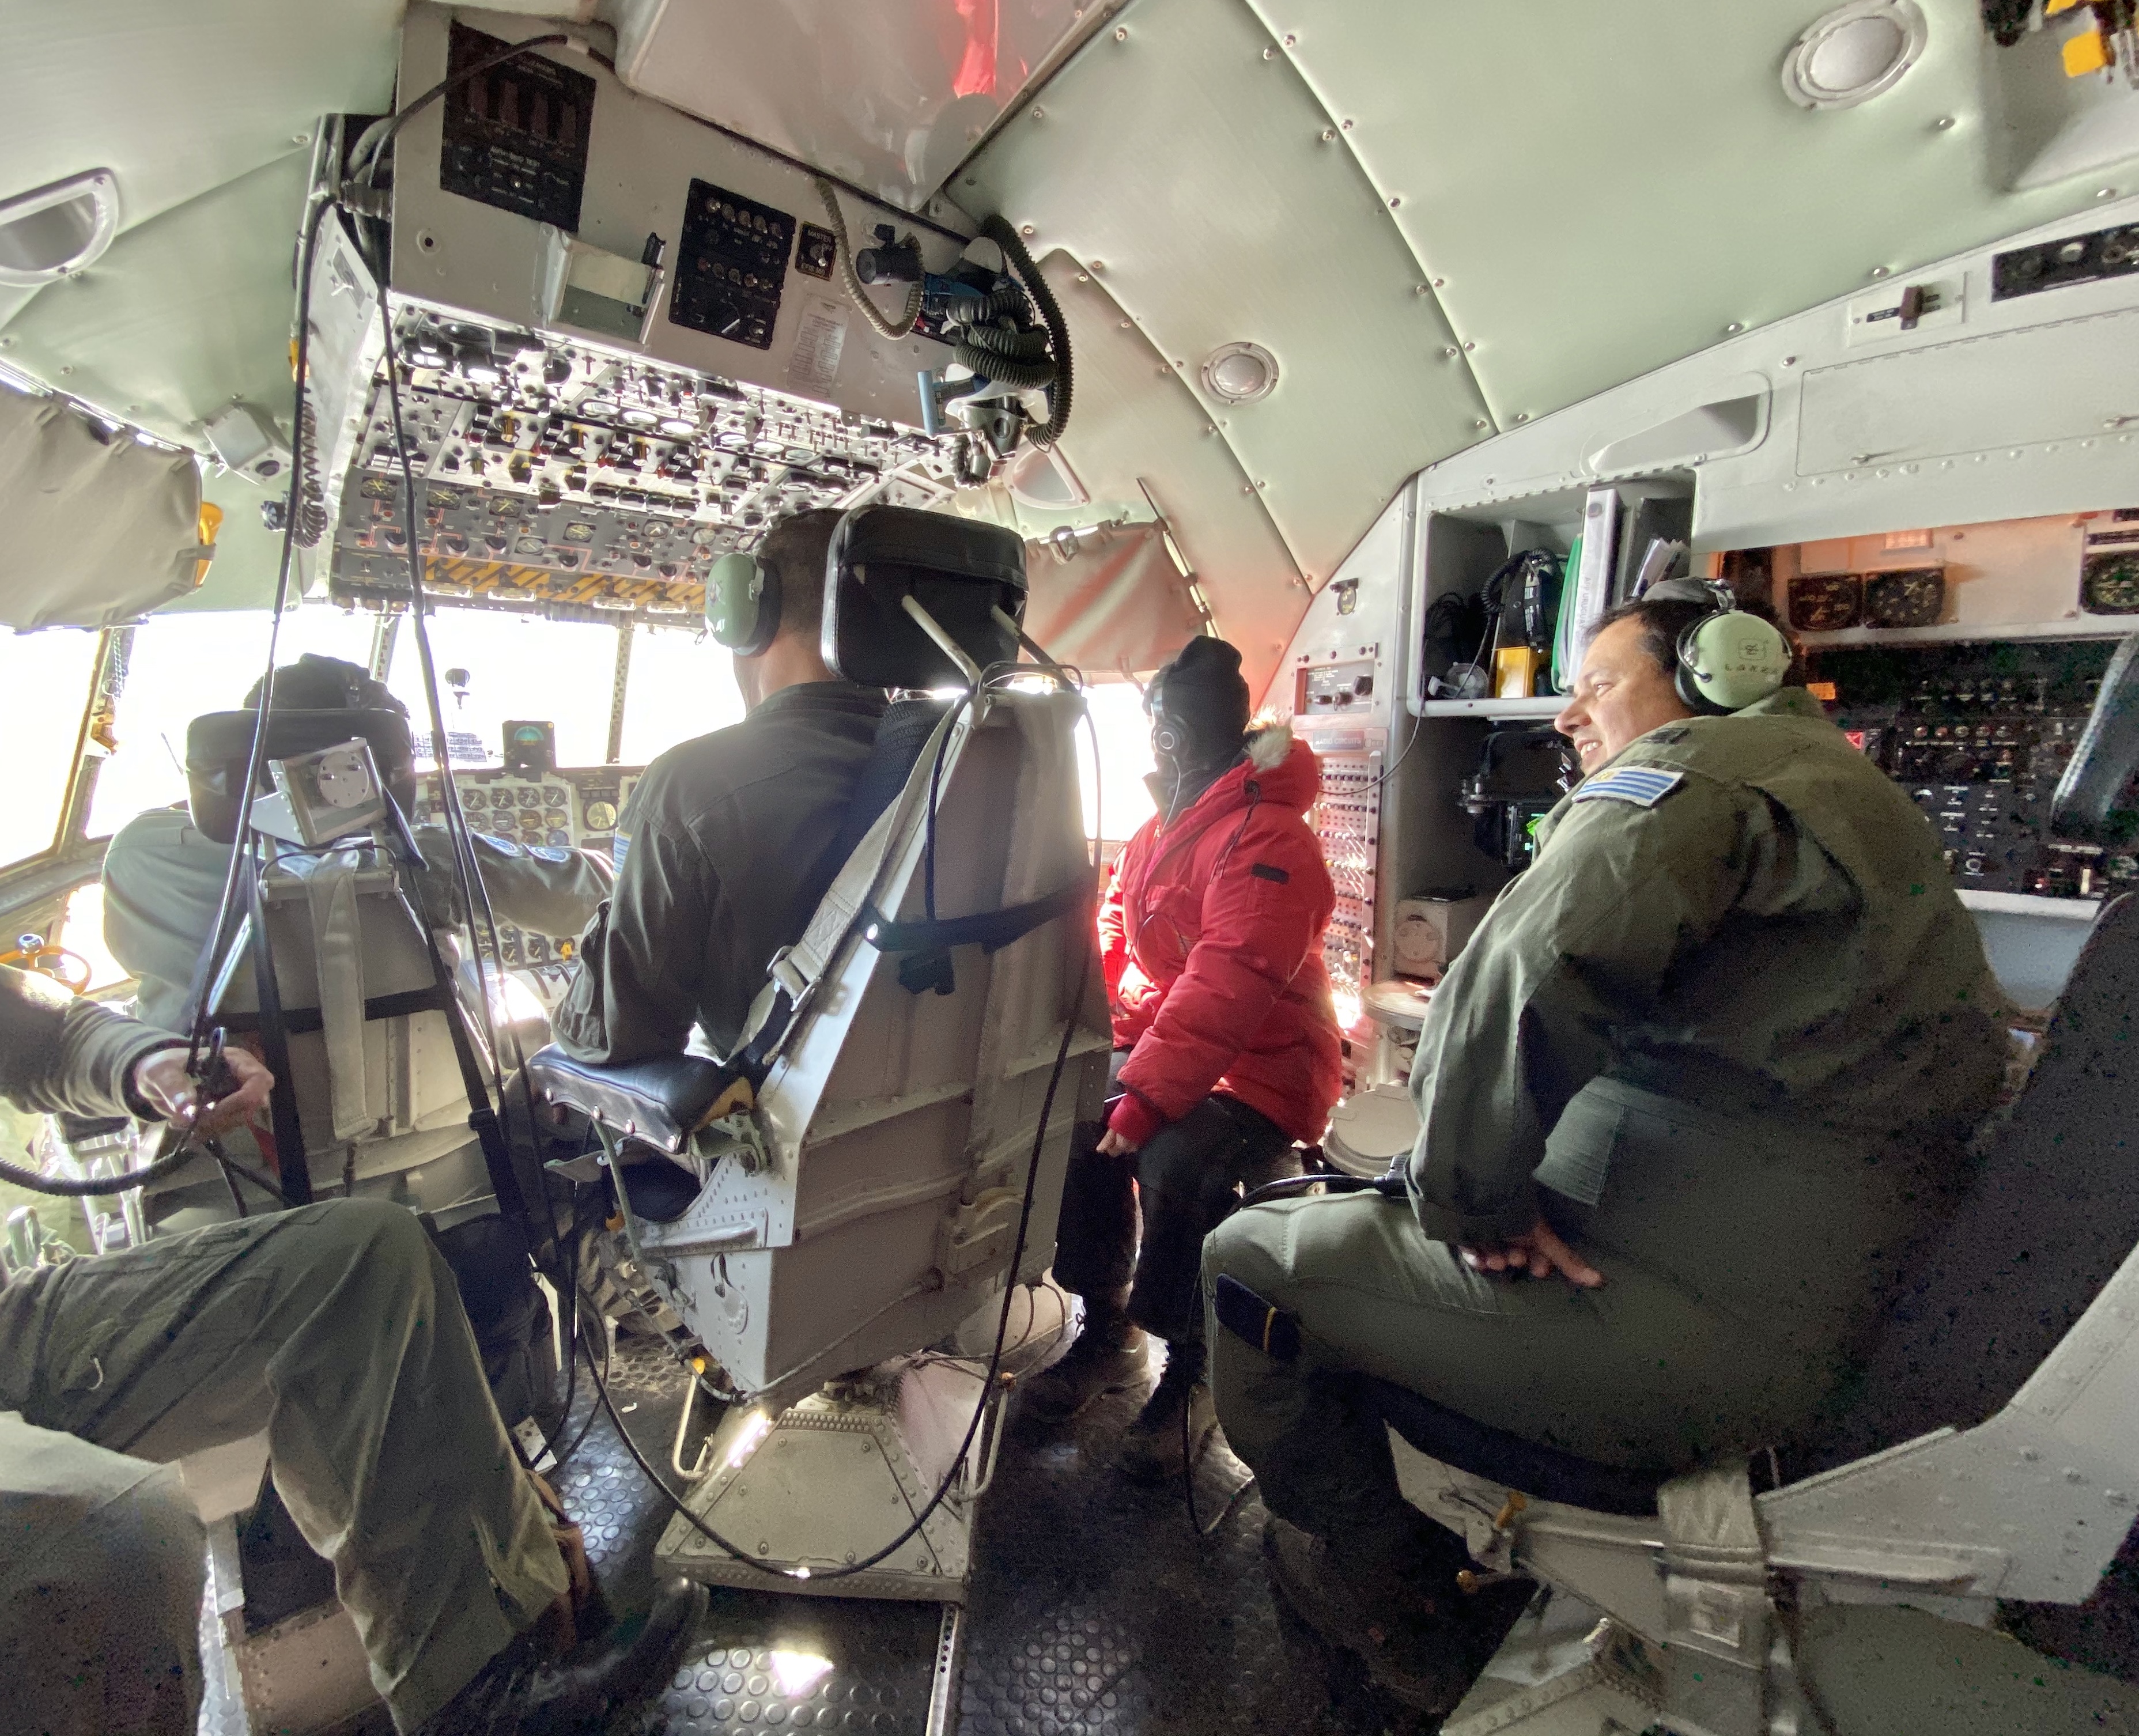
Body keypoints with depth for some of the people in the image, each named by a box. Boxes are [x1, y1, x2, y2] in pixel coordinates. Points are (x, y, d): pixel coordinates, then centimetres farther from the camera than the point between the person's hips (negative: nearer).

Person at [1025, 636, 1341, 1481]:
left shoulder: (1265, 841, -21)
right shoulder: (1164, 825, 12)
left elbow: (1224, 992, -30)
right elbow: (1113, 930, 13)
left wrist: (1145, 1099, -33)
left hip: (1258, 1072, -9)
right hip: (1158, 1048, 9)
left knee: (1177, 1165, -32)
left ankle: (1188, 1375, -5)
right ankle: (1108, 1330, 9)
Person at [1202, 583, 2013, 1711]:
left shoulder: (1702, 763, -11)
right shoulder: (1841, 786, 22)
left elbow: (1522, 980, -30)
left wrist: (1474, 1200, -16)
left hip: (1699, 1332, -10)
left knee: (1251, 1254, 0)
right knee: (1346, 1209, 25)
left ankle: (1387, 1610, 20)